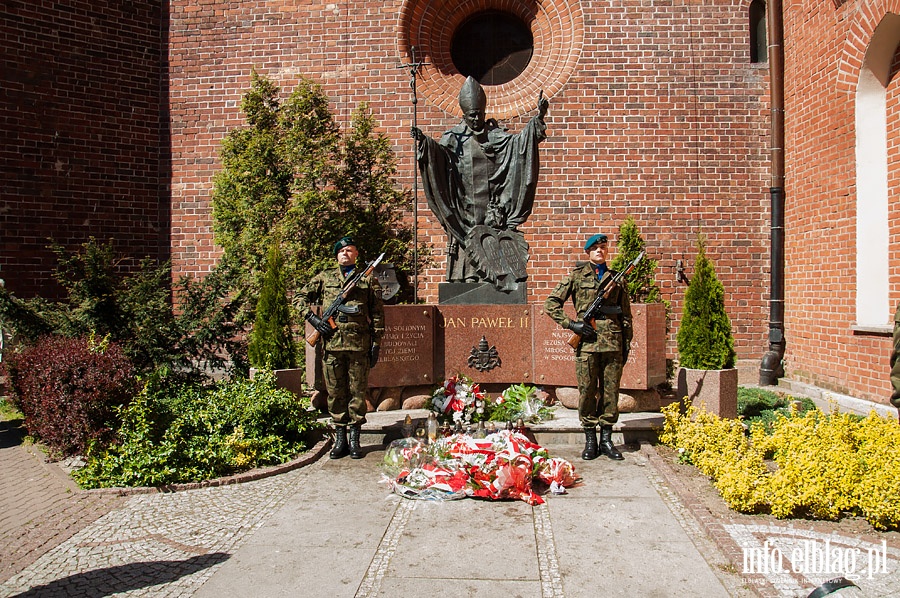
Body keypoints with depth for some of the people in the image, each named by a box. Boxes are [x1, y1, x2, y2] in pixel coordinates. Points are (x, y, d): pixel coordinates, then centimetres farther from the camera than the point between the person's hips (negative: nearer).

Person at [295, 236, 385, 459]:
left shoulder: (368, 278, 11)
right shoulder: (325, 277, 14)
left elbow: (378, 312, 8)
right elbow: (300, 297, 17)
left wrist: (376, 342, 2)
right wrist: (313, 318, 2)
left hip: (359, 343, -1)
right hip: (332, 343, 2)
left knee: (358, 391, 2)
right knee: (335, 391, 6)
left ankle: (354, 438, 11)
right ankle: (340, 438, 16)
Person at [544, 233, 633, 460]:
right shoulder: (577, 276, 5)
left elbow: (626, 315, 16)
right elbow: (551, 304, 2)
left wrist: (627, 343, 11)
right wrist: (571, 324, -7)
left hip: (613, 342, 2)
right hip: (587, 341, -2)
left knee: (611, 391, 6)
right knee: (587, 391, 2)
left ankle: (606, 440, 18)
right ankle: (590, 441, 14)